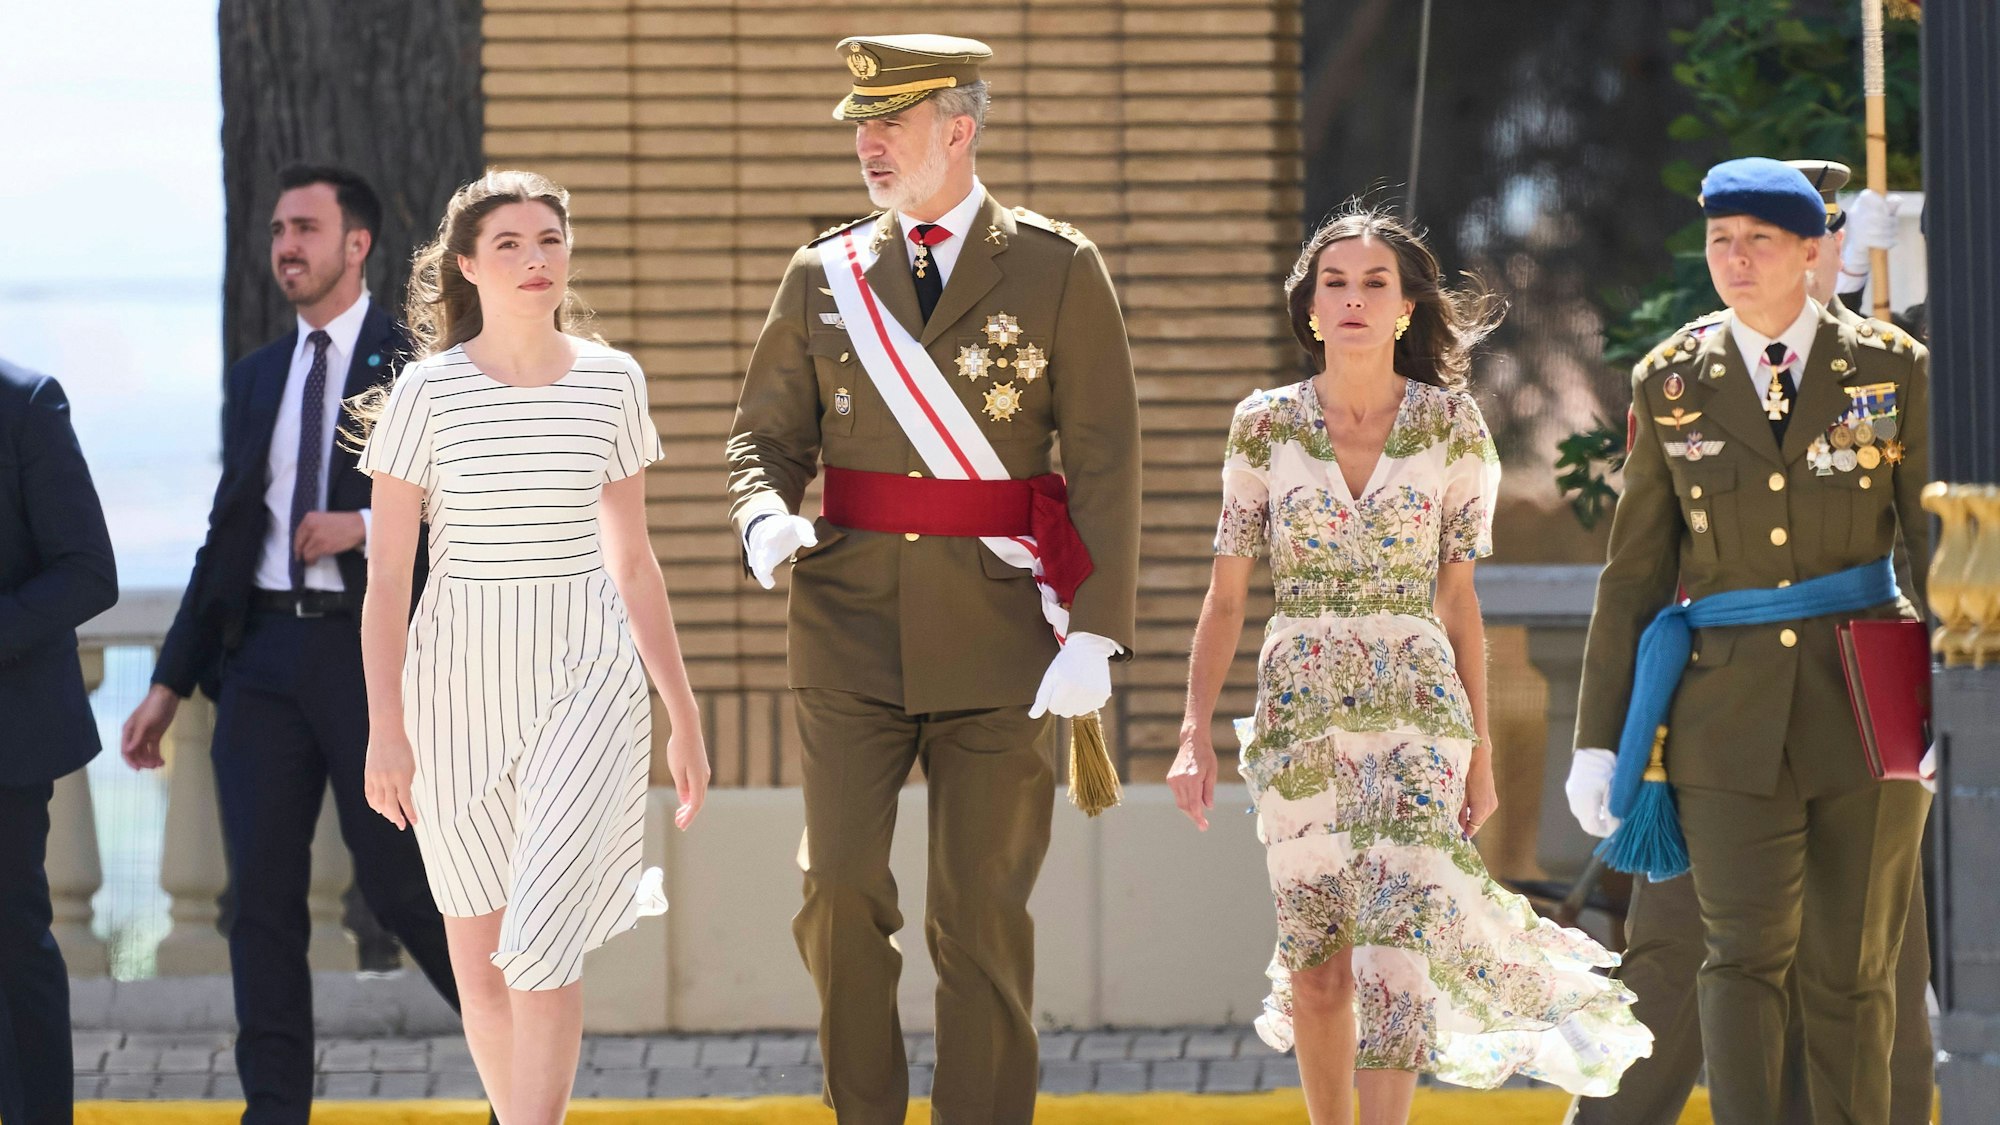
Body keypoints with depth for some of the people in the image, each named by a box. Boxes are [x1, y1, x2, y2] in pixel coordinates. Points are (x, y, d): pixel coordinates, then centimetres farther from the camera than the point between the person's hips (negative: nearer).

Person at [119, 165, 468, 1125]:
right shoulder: (255, 378, 16)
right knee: (263, 893, 1)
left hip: (373, 650, -5)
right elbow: (226, 540, 18)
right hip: (264, 655, 5)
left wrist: (370, 524, -17)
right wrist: (169, 685, 14)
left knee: (399, 882, -4)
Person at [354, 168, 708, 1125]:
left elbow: (633, 560, 11)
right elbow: (386, 574, -3)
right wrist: (386, 725, -9)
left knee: (544, 941, -14)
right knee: (479, 957, 8)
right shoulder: (429, 391, -4)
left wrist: (683, 713, 13)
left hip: (587, 679, 0)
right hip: (460, 679, 0)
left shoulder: (611, 382, 3)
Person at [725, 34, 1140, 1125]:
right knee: (840, 890, -6)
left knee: (983, 908, 0)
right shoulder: (823, 276, 9)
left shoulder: (1059, 271, 2)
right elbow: (765, 431, 12)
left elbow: (1106, 463, -1)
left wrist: (1095, 633, -10)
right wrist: (766, 515, -12)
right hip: (852, 618, 2)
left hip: (998, 626, -2)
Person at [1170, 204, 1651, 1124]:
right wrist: (1195, 731, -3)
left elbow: (1459, 600, 7)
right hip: (1299, 707, 1)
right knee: (1318, 960, 4)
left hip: (1417, 708, -1)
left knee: (1396, 945, -14)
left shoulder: (1449, 424, 2)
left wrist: (1481, 750, 7)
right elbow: (1225, 597, 5)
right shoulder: (1266, 424, 2)